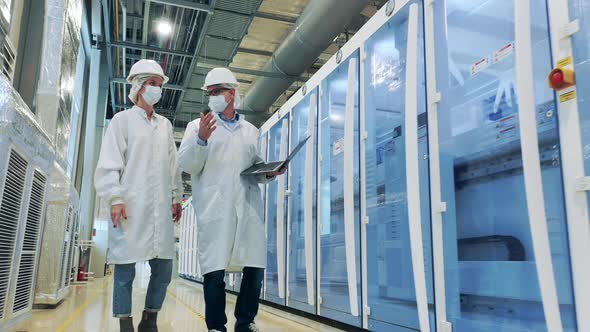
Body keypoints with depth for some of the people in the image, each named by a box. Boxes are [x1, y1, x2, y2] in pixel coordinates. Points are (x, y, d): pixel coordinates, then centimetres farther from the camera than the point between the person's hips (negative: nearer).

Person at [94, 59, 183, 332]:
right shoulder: (123, 119, 5)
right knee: (125, 272, 0)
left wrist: (176, 197, 13)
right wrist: (115, 198, -11)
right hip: (129, 207, -4)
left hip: (160, 209, 5)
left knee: (163, 270, 4)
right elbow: (109, 162, -2)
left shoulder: (165, 125, 19)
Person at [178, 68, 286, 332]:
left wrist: (270, 173, 3)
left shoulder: (250, 131, 20)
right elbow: (187, 165, -1)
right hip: (214, 209, -3)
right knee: (215, 271, -4)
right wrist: (201, 140, -16)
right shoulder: (198, 126, 11)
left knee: (255, 268, 2)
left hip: (249, 208, 3)